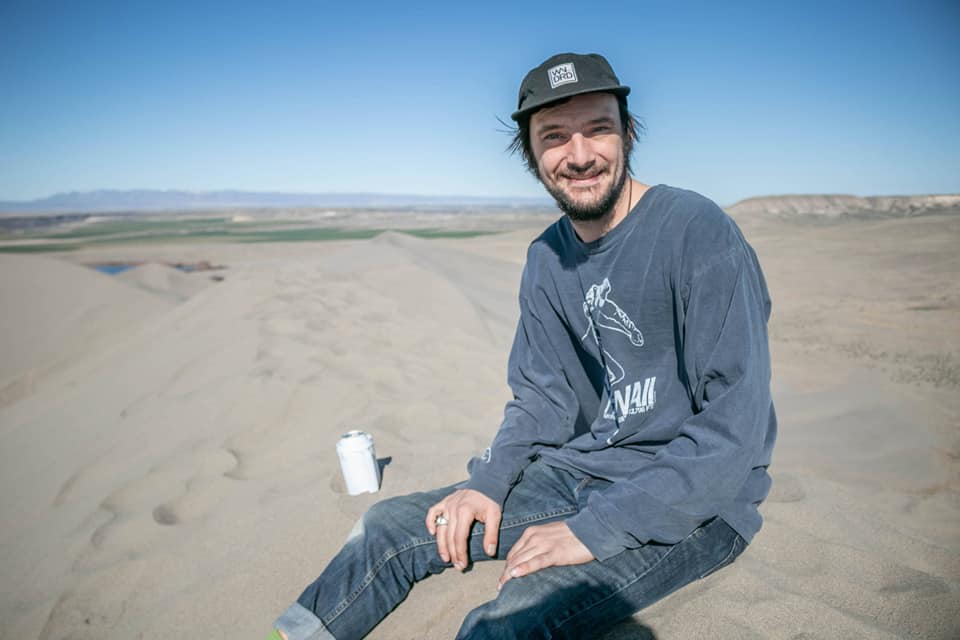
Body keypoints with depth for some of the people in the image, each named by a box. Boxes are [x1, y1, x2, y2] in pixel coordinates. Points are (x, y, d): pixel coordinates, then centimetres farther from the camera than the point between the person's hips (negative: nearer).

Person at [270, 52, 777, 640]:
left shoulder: (698, 232, -18)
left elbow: (735, 424, -22)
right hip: (581, 470, 6)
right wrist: (489, 482, -6)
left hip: (692, 499, -6)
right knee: (391, 529, 0)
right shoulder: (546, 259, 5)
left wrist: (595, 531, -23)